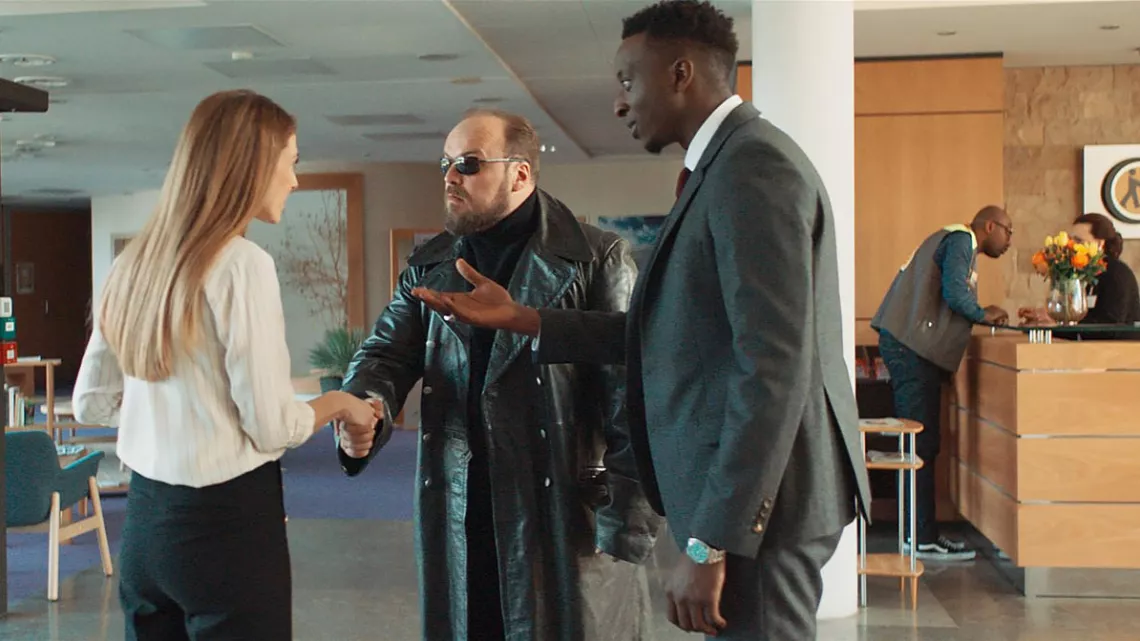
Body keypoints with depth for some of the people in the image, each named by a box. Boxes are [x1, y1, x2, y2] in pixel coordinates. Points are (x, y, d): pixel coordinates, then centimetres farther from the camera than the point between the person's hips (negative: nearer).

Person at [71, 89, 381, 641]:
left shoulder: (135, 262, 6)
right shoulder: (242, 264, -16)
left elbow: (91, 403, 13)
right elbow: (273, 427, -16)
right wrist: (339, 404, 2)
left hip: (144, 519, 7)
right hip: (226, 523, -7)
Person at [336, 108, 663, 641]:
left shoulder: (598, 258, -5)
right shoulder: (428, 265, 13)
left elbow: (633, 402, -9)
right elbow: (387, 352, 9)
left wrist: (629, 526, -14)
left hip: (568, 522, -4)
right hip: (459, 522, 5)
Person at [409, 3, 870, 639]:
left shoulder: (754, 163, -16)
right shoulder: (730, 163, 15)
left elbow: (775, 366, -24)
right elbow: (671, 332, 13)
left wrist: (709, 542, -23)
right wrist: (520, 318, 11)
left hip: (757, 499, -10)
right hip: (741, 487, 10)